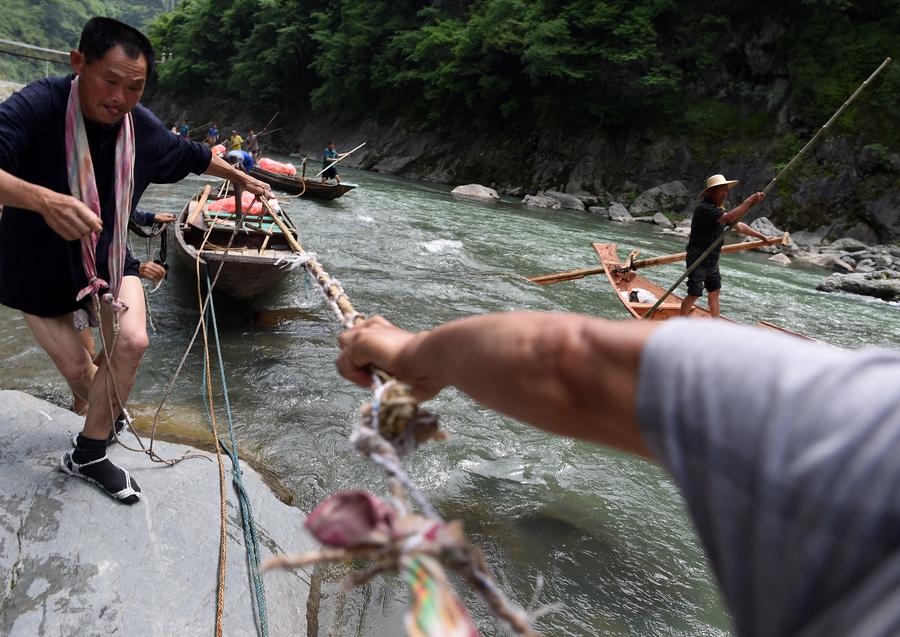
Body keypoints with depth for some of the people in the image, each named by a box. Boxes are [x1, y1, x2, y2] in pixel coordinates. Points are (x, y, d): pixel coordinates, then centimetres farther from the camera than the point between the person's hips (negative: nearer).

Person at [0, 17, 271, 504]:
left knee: (132, 341, -14)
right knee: (77, 370, 1)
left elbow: (192, 155, 9)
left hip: (108, 256, 4)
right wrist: (45, 200, -60)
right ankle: (107, 414, 39)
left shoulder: (144, 128, -12)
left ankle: (87, 456, 5)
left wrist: (243, 178, 21)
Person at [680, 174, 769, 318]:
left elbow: (738, 226, 20)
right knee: (694, 294, -11)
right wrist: (749, 202, -33)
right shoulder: (704, 209, -20)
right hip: (697, 261, -10)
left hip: (712, 261, 10)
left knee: (714, 292, 15)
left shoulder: (719, 210, 12)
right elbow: (729, 218, -33)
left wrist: (761, 236, 20)